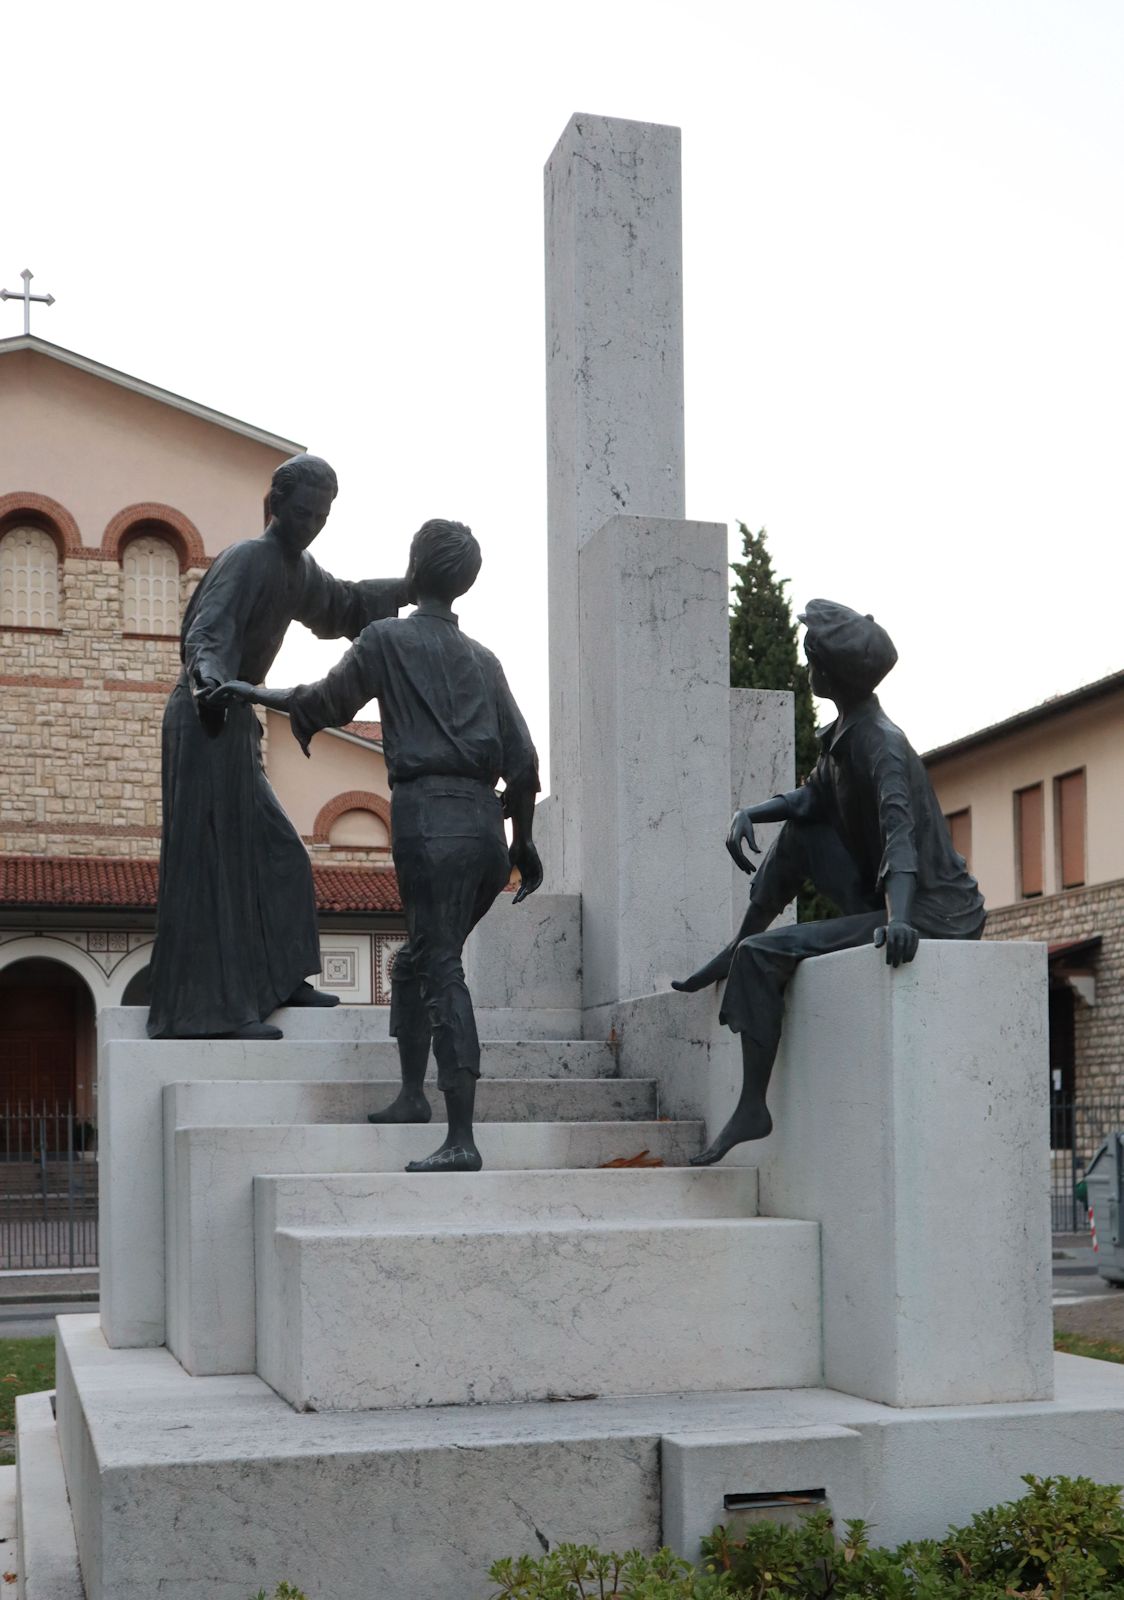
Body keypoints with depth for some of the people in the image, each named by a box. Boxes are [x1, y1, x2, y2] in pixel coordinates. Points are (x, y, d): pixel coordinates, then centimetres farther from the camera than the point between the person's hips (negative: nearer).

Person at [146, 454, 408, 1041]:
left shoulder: (300, 570, 13)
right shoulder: (246, 559, -15)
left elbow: (342, 604, 33)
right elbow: (209, 630, -29)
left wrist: (409, 589, 31)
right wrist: (209, 680, -49)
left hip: (235, 721, 10)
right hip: (207, 719, -10)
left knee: (274, 851, 14)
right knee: (214, 859, -10)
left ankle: (278, 980, 23)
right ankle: (216, 1006, -10)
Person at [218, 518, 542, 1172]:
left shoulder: (386, 640, 5)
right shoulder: (483, 659, 18)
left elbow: (323, 704, 17)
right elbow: (522, 758, 13)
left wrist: (250, 692, 35)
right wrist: (523, 842, 23)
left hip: (429, 815, -6)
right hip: (486, 823, 6)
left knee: (442, 970, -11)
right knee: (418, 961, 22)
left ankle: (463, 1139, -16)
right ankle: (413, 1095, 24)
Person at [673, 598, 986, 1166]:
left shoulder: (881, 746, -21)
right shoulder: (842, 734, 8)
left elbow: (900, 833, -35)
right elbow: (814, 797, 22)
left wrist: (899, 920, -50)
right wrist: (749, 812, 3)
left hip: (931, 914, -10)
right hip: (884, 901, 10)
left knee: (763, 954, -17)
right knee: (799, 829, 19)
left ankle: (752, 1108, -10)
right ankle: (733, 955, 25)